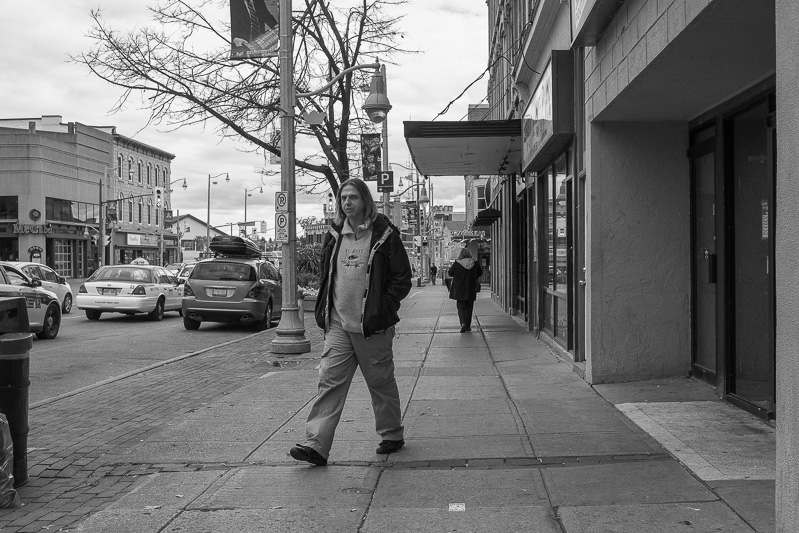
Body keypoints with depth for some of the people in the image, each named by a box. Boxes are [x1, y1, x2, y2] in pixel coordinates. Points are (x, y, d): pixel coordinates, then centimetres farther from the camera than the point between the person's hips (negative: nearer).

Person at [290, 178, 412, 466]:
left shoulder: (384, 235, -5)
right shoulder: (333, 236, 10)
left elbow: (402, 279, -4)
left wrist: (382, 309, -11)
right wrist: (323, 311, 9)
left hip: (372, 326, -4)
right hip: (338, 324, 4)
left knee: (381, 382, 9)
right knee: (329, 381, -3)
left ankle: (392, 435, 27)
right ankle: (316, 444, -5)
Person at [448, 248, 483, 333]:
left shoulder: (457, 263, -10)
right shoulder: (474, 263, -3)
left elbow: (450, 273, -1)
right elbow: (480, 273, 9)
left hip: (459, 289, -2)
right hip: (471, 288, 2)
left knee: (461, 307, 4)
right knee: (469, 307, 13)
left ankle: (463, 323, -17)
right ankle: (468, 326, 17)